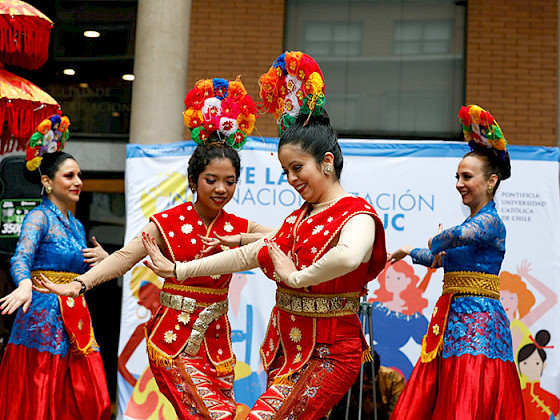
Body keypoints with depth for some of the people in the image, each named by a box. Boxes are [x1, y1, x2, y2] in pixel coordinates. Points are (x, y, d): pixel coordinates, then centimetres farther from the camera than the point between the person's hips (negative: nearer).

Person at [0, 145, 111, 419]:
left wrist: (104, 259, 4)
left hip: (75, 319, 7)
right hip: (44, 316, -7)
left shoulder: (76, 226, 16)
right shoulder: (39, 217, -6)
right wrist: (25, 286, -44)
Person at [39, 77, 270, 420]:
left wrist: (239, 240, -14)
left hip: (215, 339, 5)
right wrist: (78, 284, -25)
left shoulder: (237, 227, 6)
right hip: (174, 339, -4)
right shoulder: (169, 222, -4)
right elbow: (125, 256, -12)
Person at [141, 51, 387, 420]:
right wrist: (177, 270, 20)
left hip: (329, 354, -7)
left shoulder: (357, 214, -12)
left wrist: (297, 276, -20)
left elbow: (349, 257, -36)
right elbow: (250, 254, 20)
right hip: (289, 346, 7)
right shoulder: (299, 218, 15)